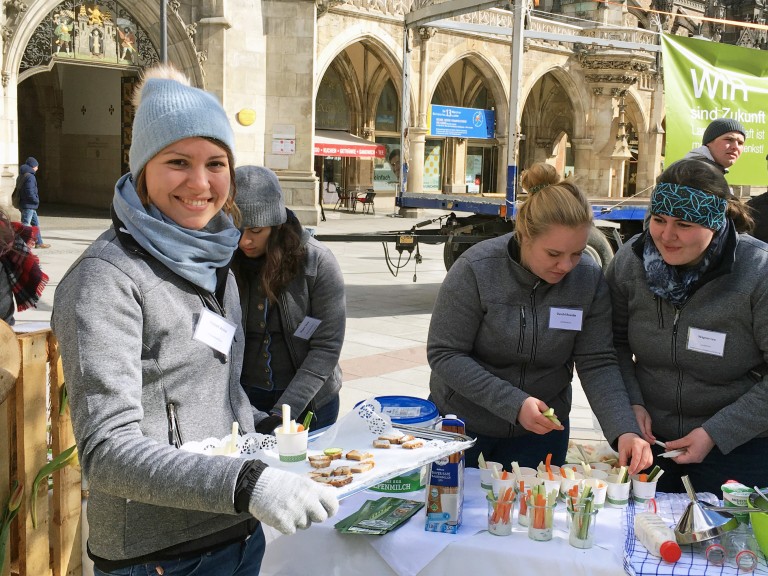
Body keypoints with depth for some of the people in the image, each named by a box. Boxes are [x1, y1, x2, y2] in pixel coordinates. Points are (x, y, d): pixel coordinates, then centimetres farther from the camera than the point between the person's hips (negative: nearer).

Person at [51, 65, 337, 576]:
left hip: (243, 533, 7)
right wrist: (247, 483, -36)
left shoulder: (214, 263, 7)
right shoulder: (109, 277, -18)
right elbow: (106, 450, -25)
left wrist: (269, 430, 4)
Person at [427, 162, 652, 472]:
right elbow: (444, 355, -20)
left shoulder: (589, 278, -13)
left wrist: (624, 431, -27)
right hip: (462, 424, -2)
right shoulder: (476, 269, -22)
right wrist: (514, 404, -27)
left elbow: (597, 364, -12)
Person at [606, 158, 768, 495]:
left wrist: (715, 433, -19)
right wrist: (631, 403, -10)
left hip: (739, 446, -3)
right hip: (648, 436, 3)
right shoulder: (630, 260, -9)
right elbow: (614, 343, 3)